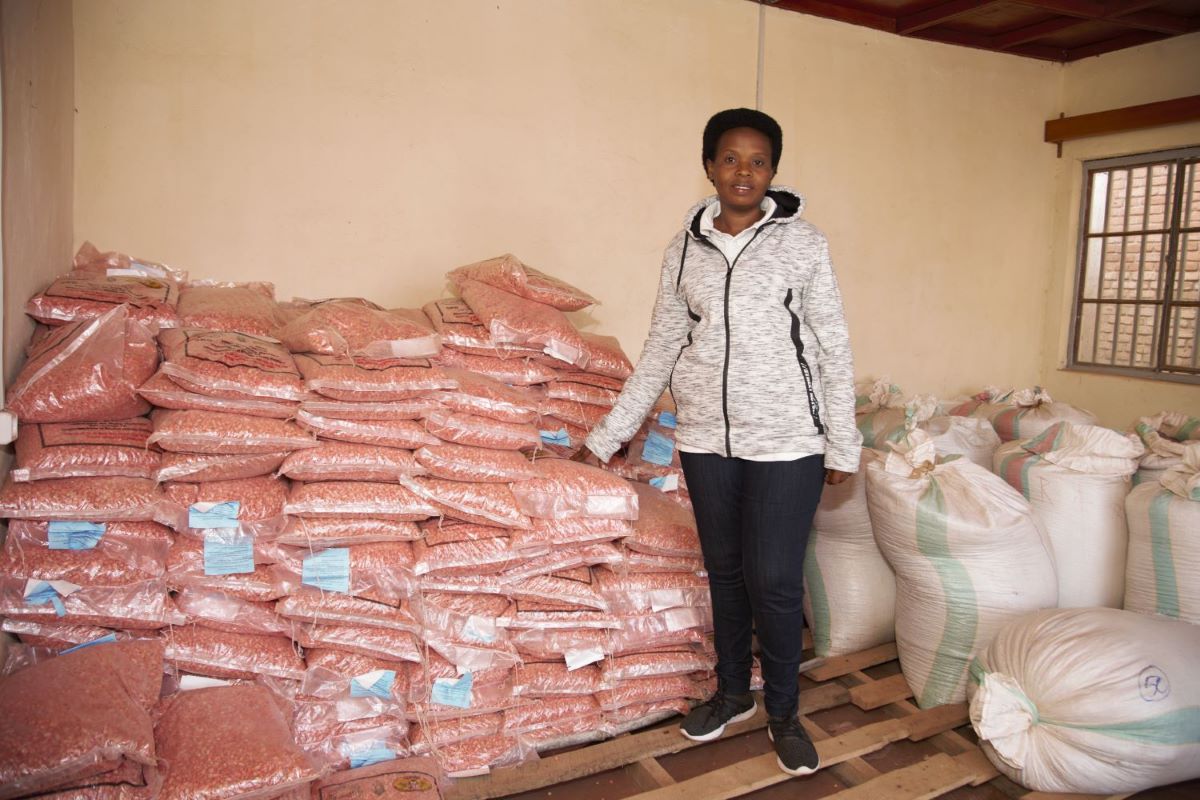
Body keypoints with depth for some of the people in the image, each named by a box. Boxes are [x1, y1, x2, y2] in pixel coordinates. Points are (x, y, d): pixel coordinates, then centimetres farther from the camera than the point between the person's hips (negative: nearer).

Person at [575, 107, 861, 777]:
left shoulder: (803, 243, -3)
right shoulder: (685, 249, 5)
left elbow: (834, 349, -1)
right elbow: (660, 350, 10)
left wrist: (843, 445, -3)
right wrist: (608, 435, 11)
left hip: (786, 442, -3)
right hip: (707, 439, 3)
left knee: (775, 582, 1)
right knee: (725, 571, 15)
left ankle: (784, 710, 25)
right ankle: (734, 692, 36)